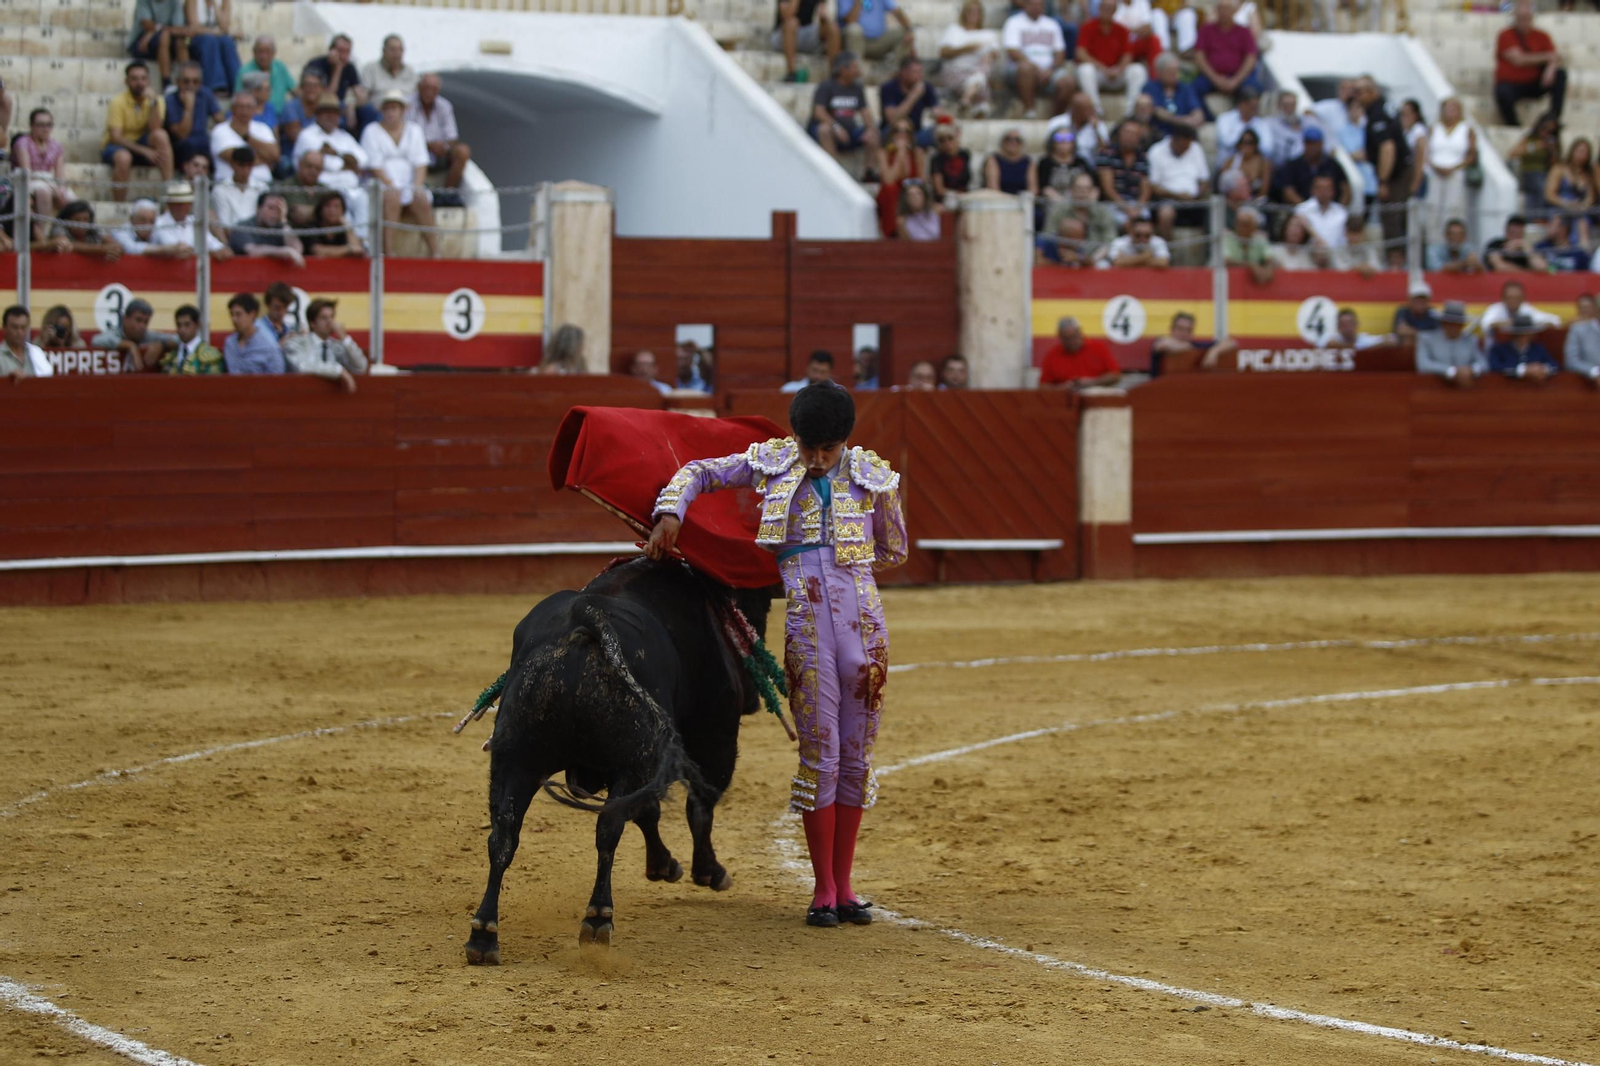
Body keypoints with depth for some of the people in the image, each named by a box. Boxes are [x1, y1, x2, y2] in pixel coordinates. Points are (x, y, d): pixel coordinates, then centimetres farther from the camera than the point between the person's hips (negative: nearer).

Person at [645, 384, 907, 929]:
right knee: (819, 754, -2)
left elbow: (895, 550, 18)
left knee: (856, 756, 6)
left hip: (863, 624, 1)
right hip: (804, 628, -1)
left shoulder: (873, 476, 6)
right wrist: (670, 514, -9)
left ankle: (844, 886, 15)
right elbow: (700, 472, 8)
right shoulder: (772, 463, 5)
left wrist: (846, 557, 10)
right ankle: (823, 890, 7)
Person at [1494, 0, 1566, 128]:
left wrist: (1551, 68, -30)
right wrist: (1546, 56, -15)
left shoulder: (1541, 36, 5)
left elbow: (1555, 59, -5)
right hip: (1511, 85, -4)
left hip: (1535, 85, 4)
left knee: (1561, 73, -19)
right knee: (1503, 93, -39)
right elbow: (1518, 60, -20)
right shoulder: (1506, 36, -7)